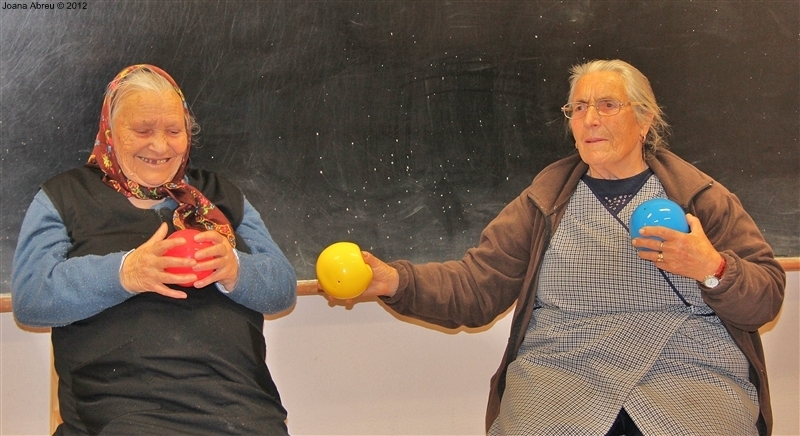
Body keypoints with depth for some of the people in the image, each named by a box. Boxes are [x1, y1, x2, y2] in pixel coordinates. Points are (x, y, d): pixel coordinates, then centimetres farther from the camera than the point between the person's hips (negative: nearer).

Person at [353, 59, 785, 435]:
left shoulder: (703, 199, 9)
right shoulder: (543, 203, 12)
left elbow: (765, 298, 7)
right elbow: (475, 285, 4)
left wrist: (712, 269, -13)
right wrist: (396, 281, -11)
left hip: (693, 383, 0)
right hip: (555, 385, 0)